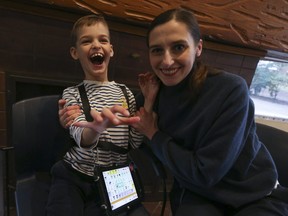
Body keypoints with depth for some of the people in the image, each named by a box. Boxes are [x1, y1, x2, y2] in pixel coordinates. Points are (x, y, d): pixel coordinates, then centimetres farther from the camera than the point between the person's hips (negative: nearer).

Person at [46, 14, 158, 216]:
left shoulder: (124, 92, 3)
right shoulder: (72, 93, -3)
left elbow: (136, 142, -4)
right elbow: (81, 138, -22)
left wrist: (149, 101, -12)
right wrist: (96, 128, -46)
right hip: (73, 178, -2)